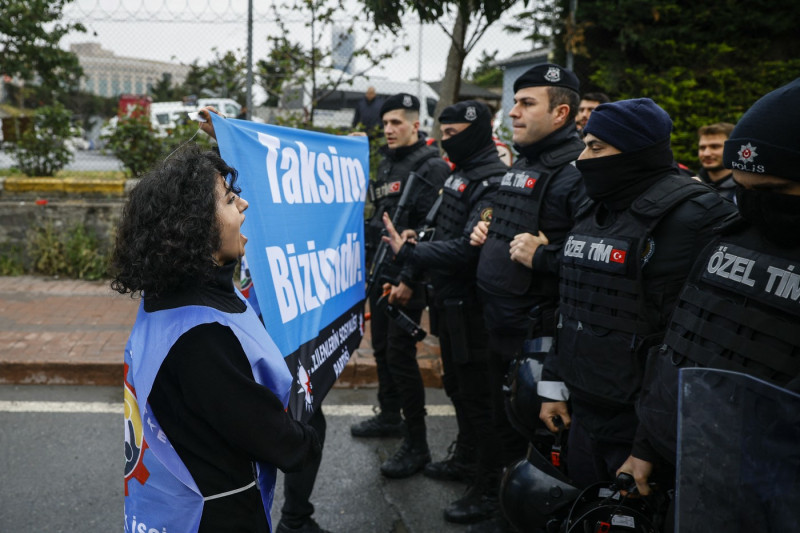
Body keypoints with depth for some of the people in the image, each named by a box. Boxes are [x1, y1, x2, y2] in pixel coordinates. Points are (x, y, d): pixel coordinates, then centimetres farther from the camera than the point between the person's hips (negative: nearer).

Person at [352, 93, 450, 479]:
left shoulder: (431, 167, -12)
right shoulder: (386, 164, 15)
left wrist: (410, 278, -24)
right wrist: (369, 259, 17)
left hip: (406, 277, -9)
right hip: (379, 272, 9)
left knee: (400, 355, -8)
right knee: (382, 347, 18)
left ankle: (416, 445, 3)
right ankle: (389, 417, 37)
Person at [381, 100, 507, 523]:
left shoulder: (494, 182, -19)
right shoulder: (460, 175, 13)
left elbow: (467, 249, -26)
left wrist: (407, 252, -20)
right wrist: (413, 277, 10)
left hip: (472, 308, -10)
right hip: (449, 301, 10)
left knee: (478, 396, 0)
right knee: (457, 387, 22)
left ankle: (487, 490, 12)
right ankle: (465, 460, 40)